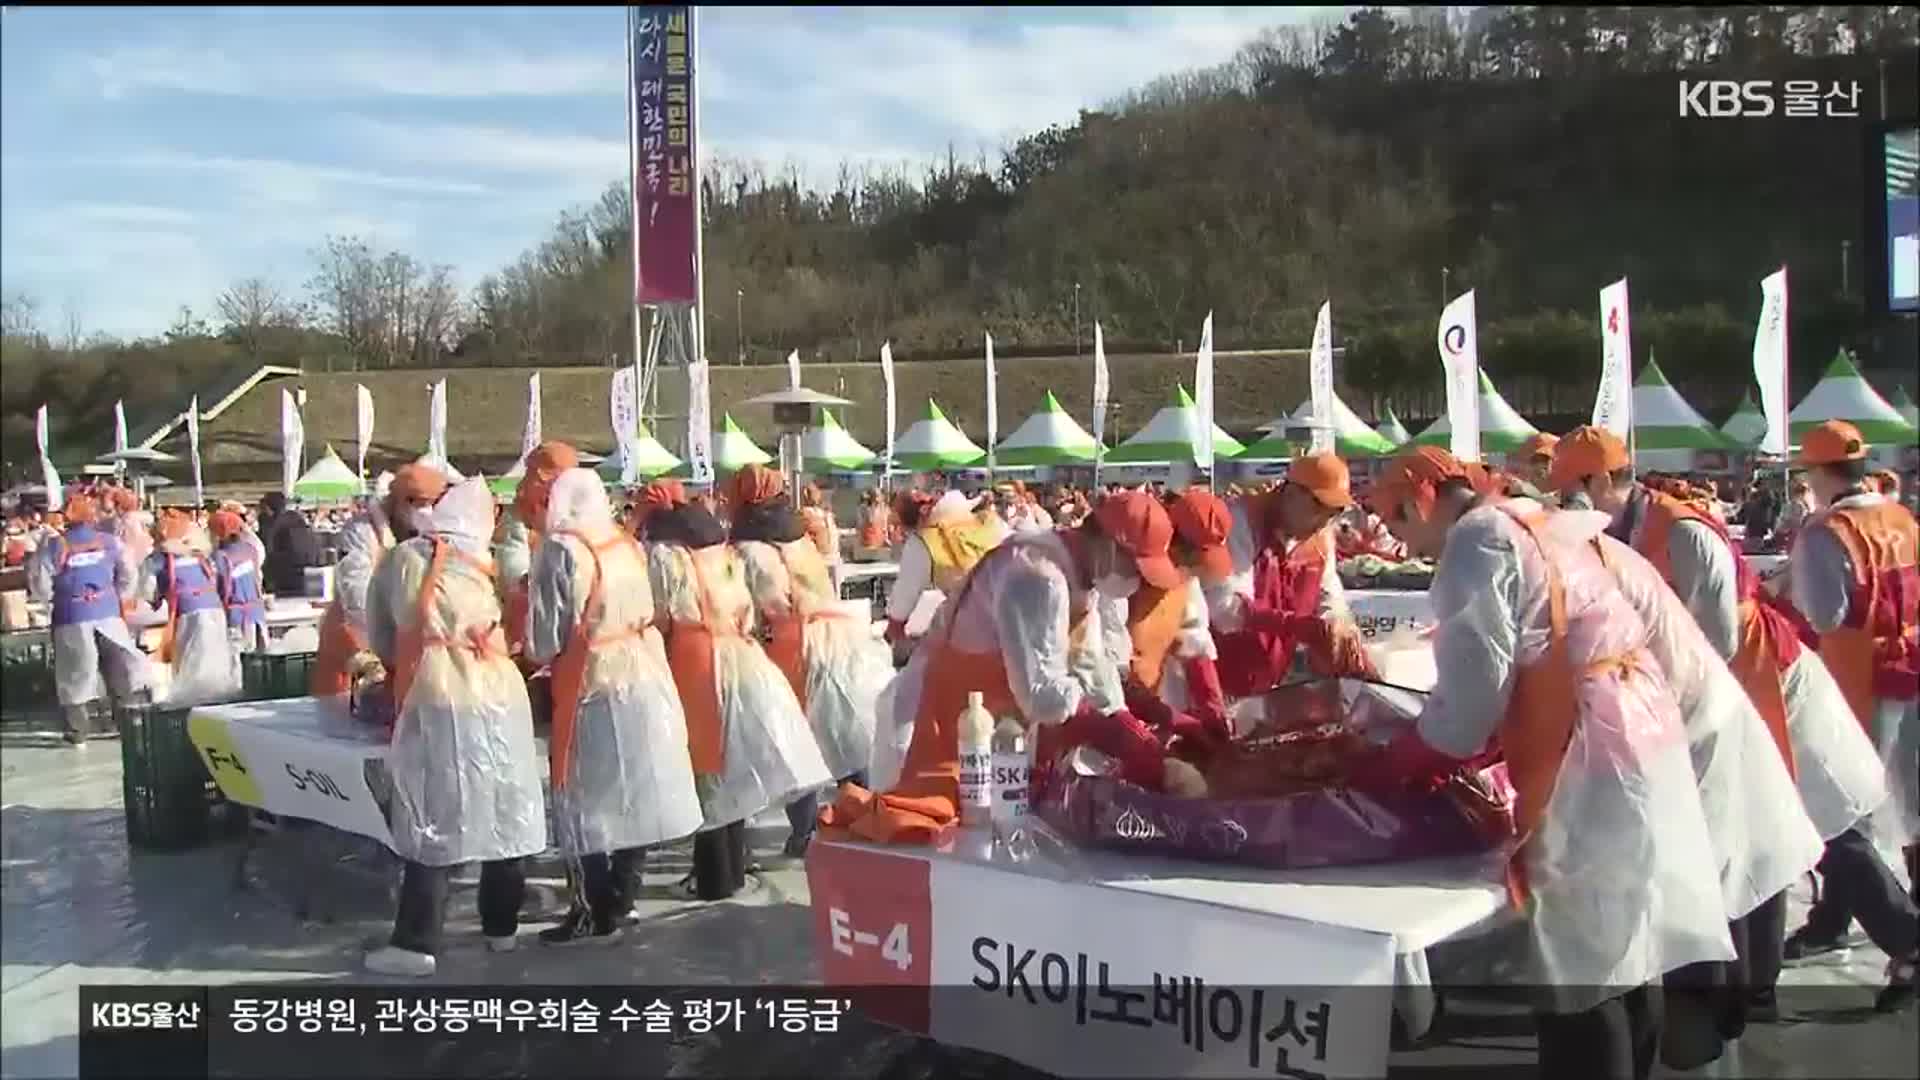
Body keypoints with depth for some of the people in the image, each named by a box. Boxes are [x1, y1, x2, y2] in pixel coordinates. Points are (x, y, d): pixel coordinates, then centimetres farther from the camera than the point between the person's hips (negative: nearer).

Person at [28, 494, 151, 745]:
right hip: (109, 613, 1)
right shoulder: (110, 541, 4)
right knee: (126, 666, 9)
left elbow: (39, 587, -1)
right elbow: (128, 579, 9)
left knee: (75, 675, 6)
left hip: (71, 618, -1)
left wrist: (56, 599, 17)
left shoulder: (53, 545, -2)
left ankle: (78, 732, 10)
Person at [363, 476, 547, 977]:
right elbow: (503, 633, 8)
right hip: (496, 694, 2)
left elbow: (377, 632, 16)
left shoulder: (401, 559, 7)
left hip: (434, 698, -2)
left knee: (434, 820, -1)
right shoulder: (478, 565, 10)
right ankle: (501, 926, 21)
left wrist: (400, 662, 34)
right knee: (501, 814, 11)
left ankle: (416, 943, -1)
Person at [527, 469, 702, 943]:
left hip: (591, 683, -6)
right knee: (633, 789, 11)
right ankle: (618, 903, 19)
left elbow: (544, 641, -9)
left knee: (588, 797, 3)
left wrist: (540, 652, 11)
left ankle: (594, 914, 7)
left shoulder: (559, 550, -10)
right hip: (643, 674, 6)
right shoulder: (630, 545, 7)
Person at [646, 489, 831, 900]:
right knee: (733, 768, 13)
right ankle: (733, 868, 20)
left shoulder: (663, 555, -3)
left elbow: (660, 618, -5)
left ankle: (713, 877, 2)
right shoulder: (723, 554, 16)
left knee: (706, 770, -2)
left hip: (694, 662, -6)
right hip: (737, 658, 6)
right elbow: (746, 612, 14)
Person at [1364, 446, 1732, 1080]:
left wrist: (1397, 767, 0)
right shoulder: (1535, 527, 19)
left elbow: (1475, 682, -13)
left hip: (1589, 752, -9)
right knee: (1627, 952, 15)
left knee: (1583, 968, -3)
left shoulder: (1475, 539, -8)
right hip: (1637, 731, 9)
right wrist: (1454, 753, 13)